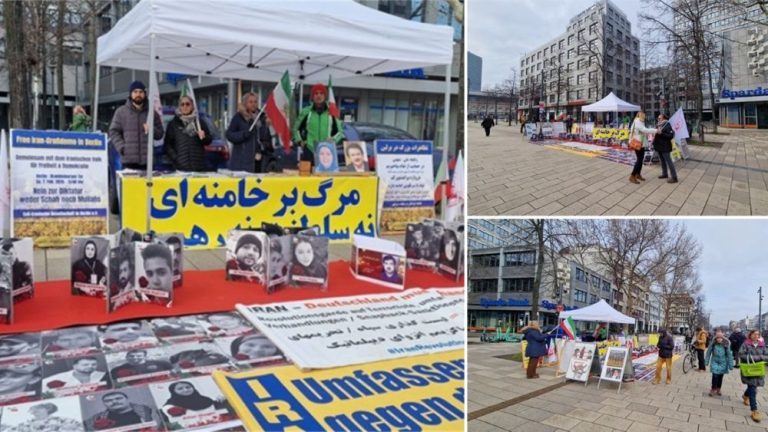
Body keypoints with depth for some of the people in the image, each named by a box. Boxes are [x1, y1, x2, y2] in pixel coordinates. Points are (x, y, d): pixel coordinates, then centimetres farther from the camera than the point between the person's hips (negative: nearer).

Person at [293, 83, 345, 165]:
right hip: (309, 151, 0)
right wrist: (300, 141, 5)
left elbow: (340, 131, 14)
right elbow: (296, 128, 18)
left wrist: (334, 140, -4)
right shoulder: (306, 112, 6)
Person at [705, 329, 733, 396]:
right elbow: (708, 352, -2)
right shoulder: (713, 343, -12)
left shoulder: (726, 344, -14)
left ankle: (718, 390, 25)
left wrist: (730, 365, -7)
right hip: (715, 362, -1)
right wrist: (706, 361, 1)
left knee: (720, 376, 10)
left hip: (723, 362, 1)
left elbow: (729, 354, -7)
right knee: (715, 375, -11)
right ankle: (713, 389, 2)